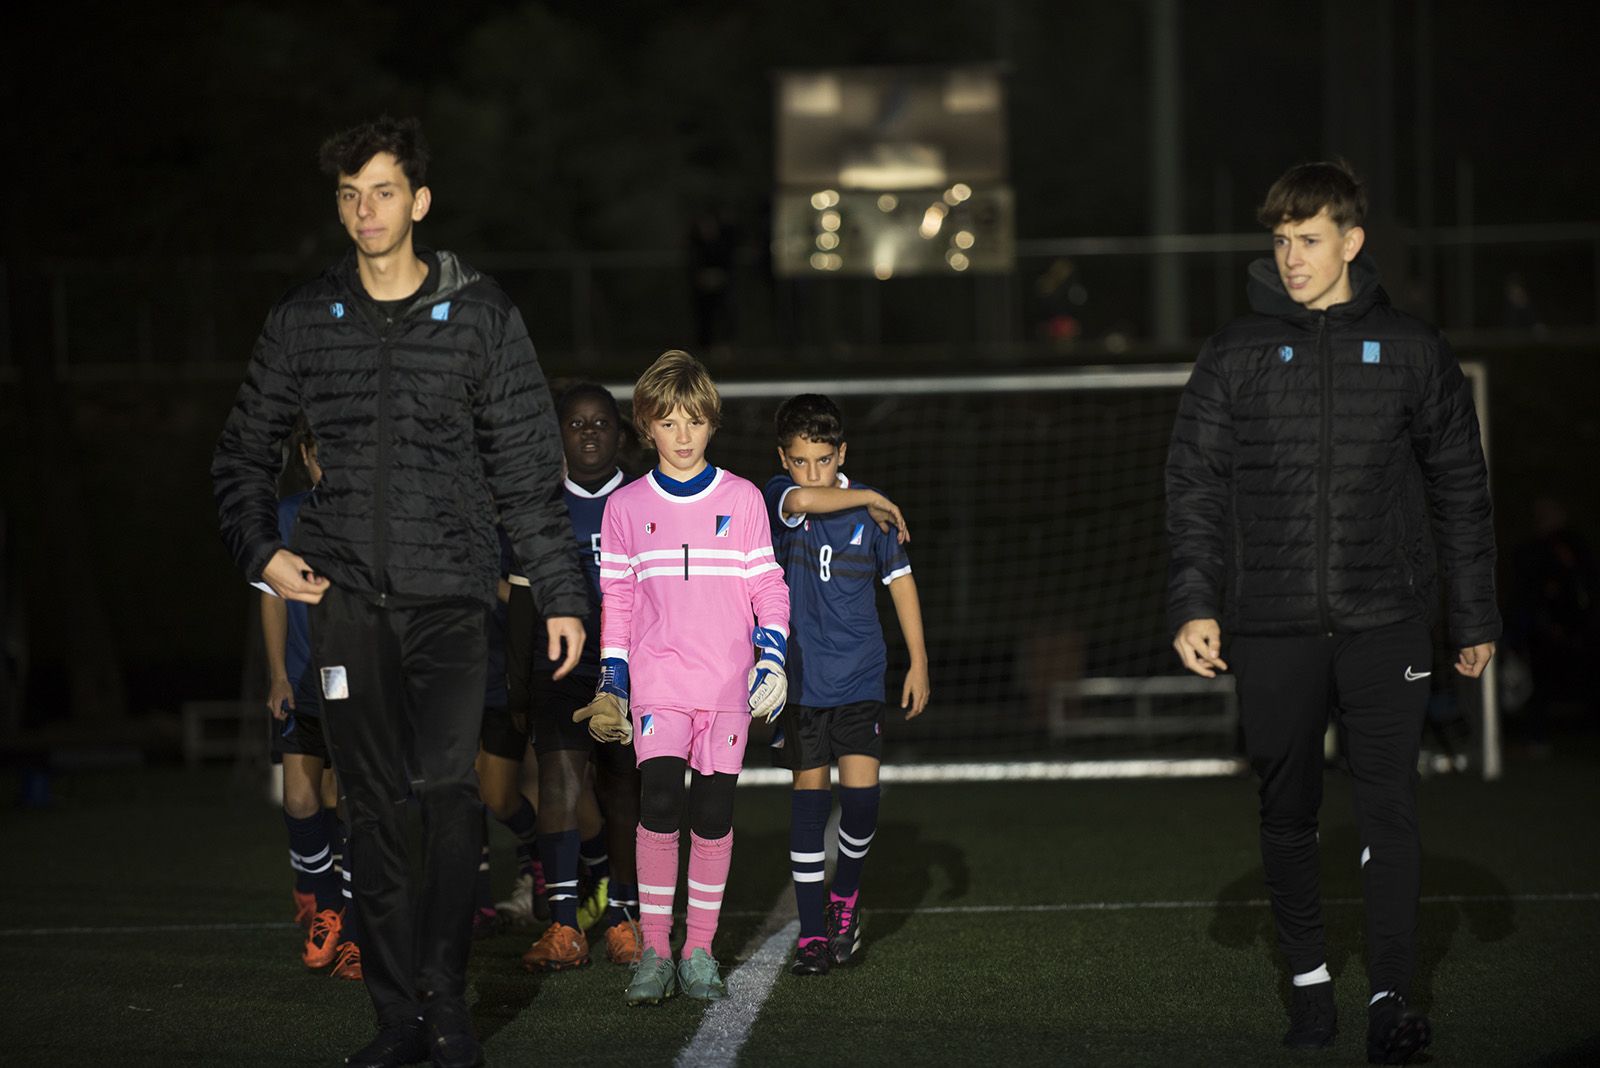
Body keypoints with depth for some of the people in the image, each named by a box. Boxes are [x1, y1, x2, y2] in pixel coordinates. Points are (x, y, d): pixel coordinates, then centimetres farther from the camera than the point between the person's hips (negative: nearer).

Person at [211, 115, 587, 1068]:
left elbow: (530, 470, 4)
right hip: (346, 594, 2)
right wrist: (261, 550, 5)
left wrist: (562, 594, 2)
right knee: (375, 806, 2)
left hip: (451, 591, -2)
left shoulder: (481, 315, 3)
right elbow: (244, 451, 19)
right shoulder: (305, 320, 8)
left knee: (448, 786, -15)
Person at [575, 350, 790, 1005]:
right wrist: (612, 686, 5)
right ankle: (654, 951, -10)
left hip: (729, 684, 1)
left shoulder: (742, 500, 6)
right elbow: (616, 601, 10)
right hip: (657, 685, 0)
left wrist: (771, 658, -4)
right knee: (659, 803, -16)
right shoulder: (625, 507, 7)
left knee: (713, 815, 0)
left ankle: (700, 951, 10)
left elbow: (769, 588, 8)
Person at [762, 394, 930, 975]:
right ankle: (812, 932, 9)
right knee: (809, 794, 1)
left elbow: (899, 580, 8)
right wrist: (871, 500, -18)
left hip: (859, 676, 1)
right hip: (799, 676, -1)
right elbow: (803, 501, -30)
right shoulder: (778, 496, -5)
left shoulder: (871, 509, 0)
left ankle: (845, 895, 17)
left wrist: (918, 662, 6)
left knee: (861, 791, -10)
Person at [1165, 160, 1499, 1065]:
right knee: (1288, 811, 8)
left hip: (1385, 618, -1)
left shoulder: (1412, 351, 6)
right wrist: (1195, 604, -9)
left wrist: (1476, 618, 9)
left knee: (1390, 804, -8)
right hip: (1273, 626, 1)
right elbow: (1196, 487, 3)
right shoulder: (1237, 356, 5)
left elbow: (1460, 491, 10)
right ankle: (1310, 980, 21)